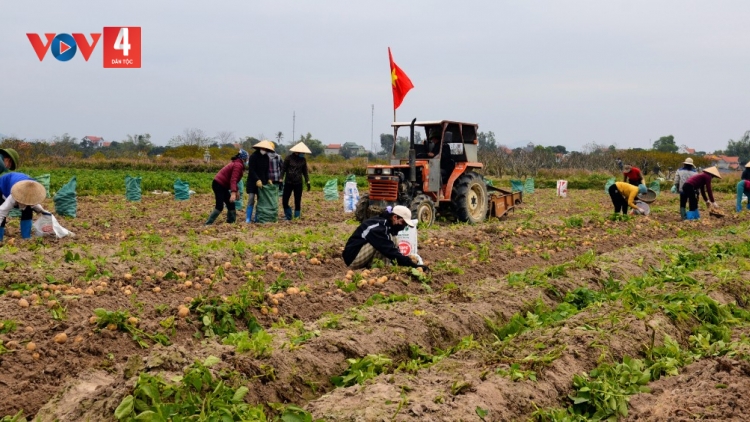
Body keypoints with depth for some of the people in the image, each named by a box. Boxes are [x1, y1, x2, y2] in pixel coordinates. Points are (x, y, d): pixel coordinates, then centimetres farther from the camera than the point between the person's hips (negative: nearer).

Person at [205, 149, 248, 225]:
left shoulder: (236, 163, 15)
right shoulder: (238, 165, -16)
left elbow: (233, 179, 24)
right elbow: (233, 180, -27)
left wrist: (235, 191, 26)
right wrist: (233, 192, -36)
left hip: (222, 186, 11)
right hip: (219, 185, -11)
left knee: (230, 204, 11)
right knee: (219, 206, -13)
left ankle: (231, 221, 15)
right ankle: (208, 224, -12)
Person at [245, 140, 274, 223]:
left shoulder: (266, 157, 7)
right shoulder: (253, 156, -11)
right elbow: (251, 170, -16)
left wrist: (267, 179, -1)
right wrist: (257, 180, -23)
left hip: (262, 182, 6)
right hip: (252, 182, -6)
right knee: (251, 200, -8)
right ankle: (248, 219, -5)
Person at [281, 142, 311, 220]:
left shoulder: (303, 160, 6)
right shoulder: (289, 158, -4)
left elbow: (305, 172, 15)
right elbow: (283, 169, -2)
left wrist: (308, 182, 9)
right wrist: (281, 180, -8)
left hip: (298, 184, 2)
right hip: (288, 183, -2)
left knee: (297, 202, 1)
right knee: (284, 201, -4)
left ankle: (297, 217, 11)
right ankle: (288, 216, 15)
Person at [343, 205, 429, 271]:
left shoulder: (384, 222, 5)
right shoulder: (378, 227, -25)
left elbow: (390, 248, 14)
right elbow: (390, 251, -31)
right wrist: (414, 265, -31)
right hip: (352, 259, -10)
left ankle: (367, 265, -4)